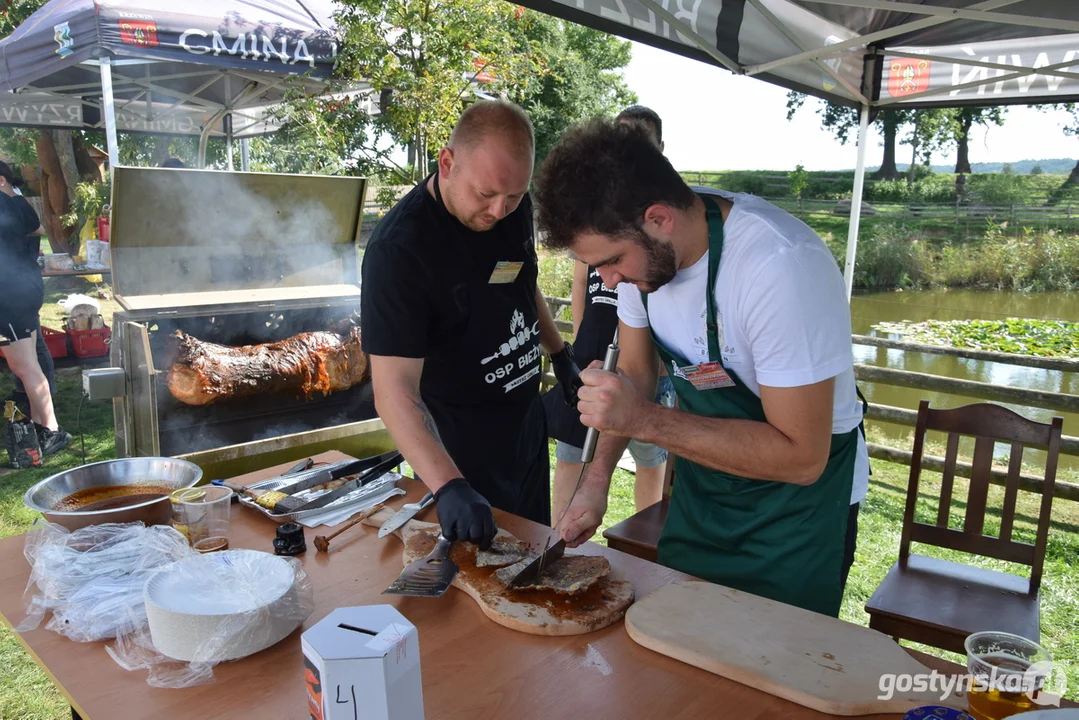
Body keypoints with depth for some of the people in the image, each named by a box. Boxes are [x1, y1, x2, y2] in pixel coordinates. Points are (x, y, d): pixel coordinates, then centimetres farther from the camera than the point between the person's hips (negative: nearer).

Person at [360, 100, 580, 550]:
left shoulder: (514, 206, -7)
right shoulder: (398, 249, -28)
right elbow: (394, 391, -33)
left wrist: (560, 353, 17)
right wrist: (449, 487, -43)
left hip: (527, 424, 7)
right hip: (462, 452, -7)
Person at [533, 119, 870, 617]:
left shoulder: (782, 266, -34)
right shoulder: (640, 244, -12)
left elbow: (801, 457, -31)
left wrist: (644, 419, -35)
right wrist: (597, 477, -7)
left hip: (798, 495, -6)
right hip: (702, 477, 6)